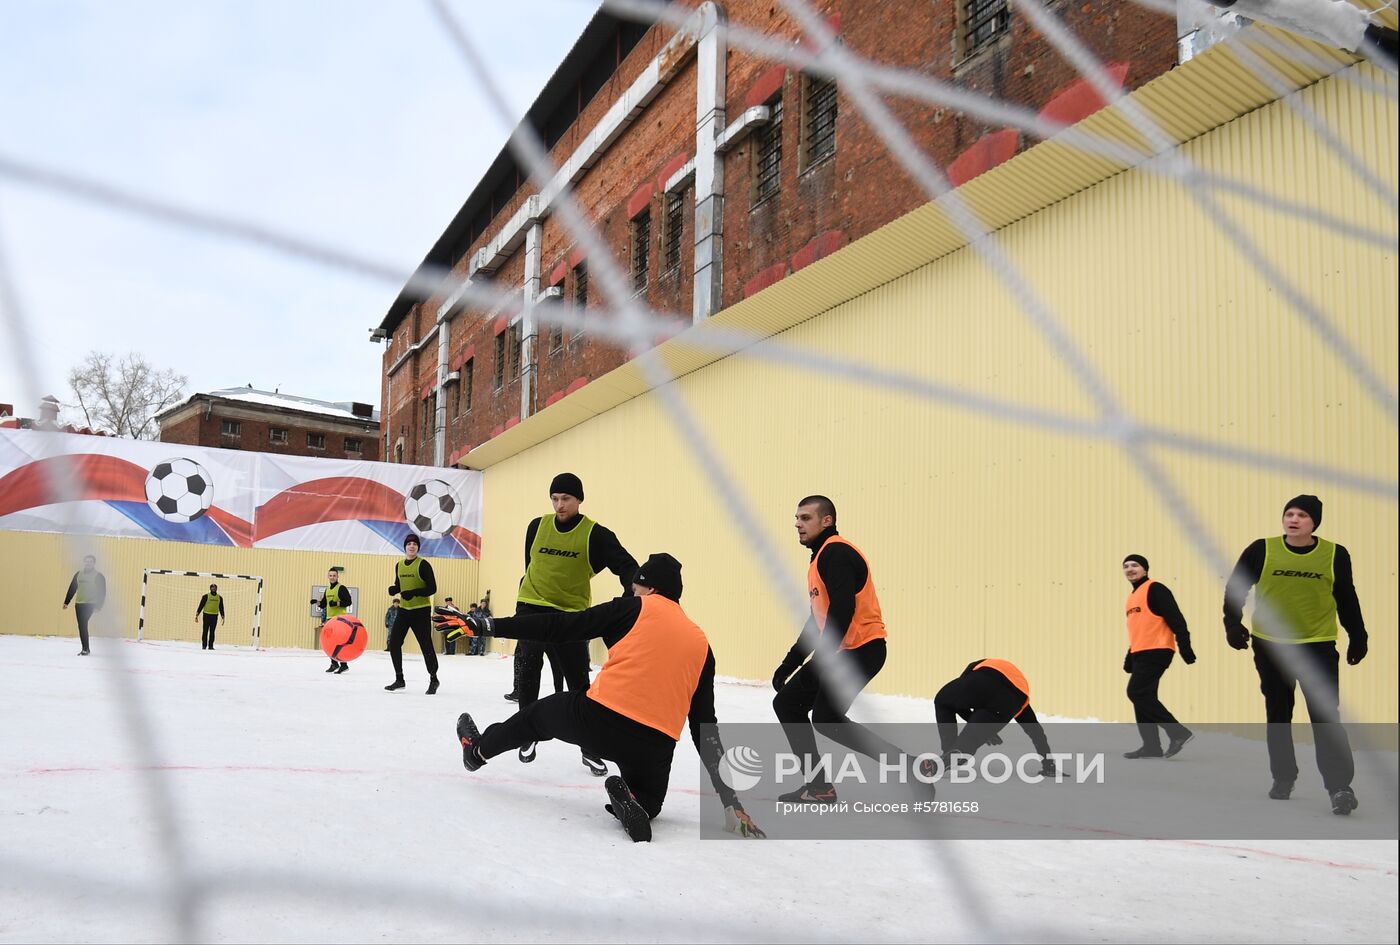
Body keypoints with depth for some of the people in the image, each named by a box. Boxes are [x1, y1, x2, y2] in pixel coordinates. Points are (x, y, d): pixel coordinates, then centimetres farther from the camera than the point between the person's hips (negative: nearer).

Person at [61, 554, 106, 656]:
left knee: (83, 625, -16)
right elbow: (72, 589, 16)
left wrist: (98, 606, -12)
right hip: (78, 604, 5)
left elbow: (102, 592, -4)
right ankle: (85, 649, 15)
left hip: (90, 605, -5)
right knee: (81, 626, 7)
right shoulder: (78, 574, 12)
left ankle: (85, 649, -12)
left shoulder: (98, 576, -2)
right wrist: (66, 602, 9)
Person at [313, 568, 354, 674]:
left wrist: (336, 603, -23)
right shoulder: (327, 589, 16)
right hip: (330, 618, 8)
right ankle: (334, 663, 21)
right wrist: (317, 602, 1)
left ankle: (343, 664, -9)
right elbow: (323, 604, 20)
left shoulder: (341, 588, -7)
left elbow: (348, 602, -12)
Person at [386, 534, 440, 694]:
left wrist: (414, 593, -26)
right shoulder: (399, 565, 8)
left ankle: (433, 679, 14)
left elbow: (432, 588, -14)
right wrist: (393, 589, -2)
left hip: (421, 610, -6)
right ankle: (399, 679, 15)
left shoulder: (423, 564, -11)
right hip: (404, 609, 6)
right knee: (394, 643, 2)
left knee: (426, 646, -4)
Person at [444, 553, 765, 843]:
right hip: (655, 745, 2)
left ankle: (477, 749, 51)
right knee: (648, 800, 32)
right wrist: (729, 800, 17)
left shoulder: (634, 609, 5)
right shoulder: (701, 644, 15)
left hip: (599, 719, -2)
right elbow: (704, 727, 13)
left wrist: (489, 624, 6)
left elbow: (560, 626, 0)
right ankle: (631, 801, -3)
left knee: (539, 715, 30)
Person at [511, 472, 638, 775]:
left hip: (571, 615, -2)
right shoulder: (537, 527, 0)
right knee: (527, 673, 1)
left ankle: (589, 747, 13)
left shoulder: (595, 534, -10)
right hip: (532, 609, 2)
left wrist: (631, 598, -31)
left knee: (579, 682, 1)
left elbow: (627, 567, -14)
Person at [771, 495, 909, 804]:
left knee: (826, 718, -14)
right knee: (787, 703, 8)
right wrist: (790, 663, 21)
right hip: (840, 651, 10)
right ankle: (818, 787, 11)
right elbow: (818, 619, 24)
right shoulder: (821, 558, 18)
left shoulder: (836, 552, -13)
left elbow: (843, 608, -25)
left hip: (861, 649, -10)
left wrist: (820, 659, -28)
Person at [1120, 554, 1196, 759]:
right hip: (1141, 654, 9)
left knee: (1137, 693, -14)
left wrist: (1184, 647, -21)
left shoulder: (1155, 589, -8)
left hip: (1156, 651, -9)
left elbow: (1176, 619, -15)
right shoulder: (1132, 596, 19)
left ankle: (1178, 732, -9)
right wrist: (1129, 658, 24)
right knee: (1143, 697, 8)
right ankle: (1152, 746, 13)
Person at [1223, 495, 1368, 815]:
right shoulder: (1261, 550, -6)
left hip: (1318, 645, -1)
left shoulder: (1335, 554, -3)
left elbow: (1346, 599, 9)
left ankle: (1339, 787, -6)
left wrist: (1358, 637, 12)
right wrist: (1233, 624, -4)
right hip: (1269, 645, 1)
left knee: (1325, 715, -9)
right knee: (1278, 714, 13)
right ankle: (1283, 777, 26)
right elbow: (1235, 587, 3)